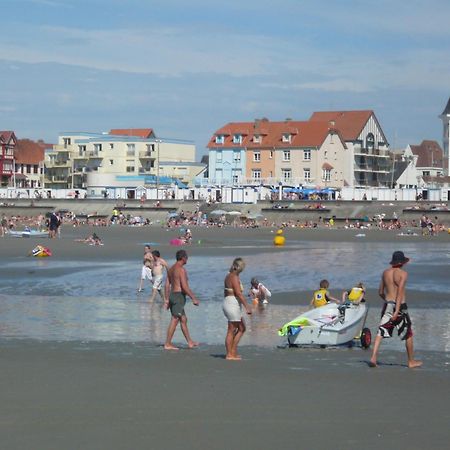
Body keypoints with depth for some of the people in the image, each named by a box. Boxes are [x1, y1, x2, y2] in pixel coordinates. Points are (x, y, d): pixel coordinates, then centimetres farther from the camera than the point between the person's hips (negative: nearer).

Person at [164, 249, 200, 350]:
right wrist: (194, 298, -16)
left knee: (184, 320, 15)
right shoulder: (181, 269, -15)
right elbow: (184, 286, -20)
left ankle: (190, 342, 21)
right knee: (174, 321, -6)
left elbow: (167, 285, 14)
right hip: (179, 296, -10)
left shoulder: (171, 269, 13)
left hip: (172, 295, 10)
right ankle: (167, 344, -6)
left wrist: (166, 300, 17)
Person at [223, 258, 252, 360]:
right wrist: (247, 307, -22)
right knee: (231, 331, -3)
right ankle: (229, 355, 2)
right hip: (233, 305, -10)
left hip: (227, 303, 10)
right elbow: (239, 293, -22)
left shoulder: (228, 276, 13)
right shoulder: (234, 277, -16)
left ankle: (233, 351, 14)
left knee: (242, 328, 15)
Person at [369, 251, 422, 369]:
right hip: (400, 305, -4)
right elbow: (400, 292, -18)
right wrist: (397, 311, -22)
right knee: (408, 334, 11)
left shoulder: (385, 273, 8)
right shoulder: (403, 273, -9)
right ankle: (411, 361, 19)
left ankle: (373, 358, -16)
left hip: (387, 304, 5)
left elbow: (380, 292, 15)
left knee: (381, 331, 1)